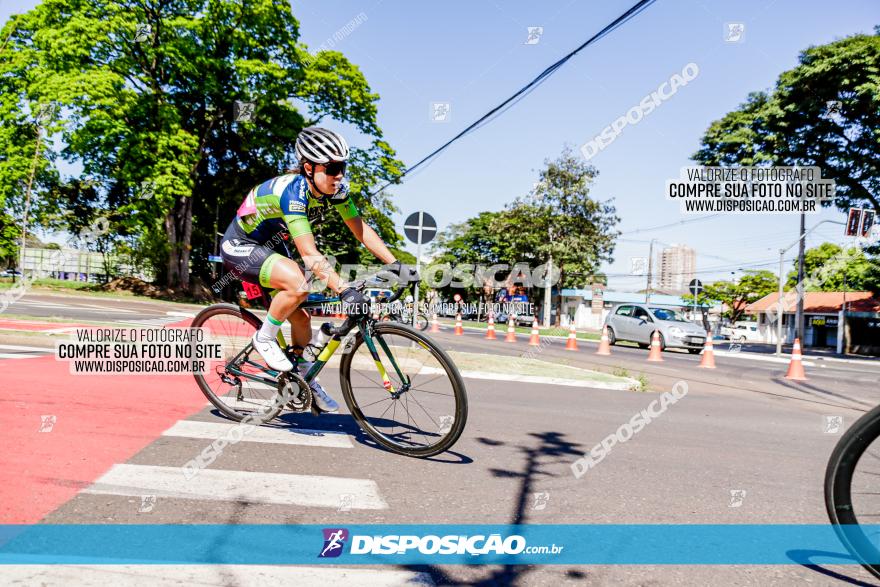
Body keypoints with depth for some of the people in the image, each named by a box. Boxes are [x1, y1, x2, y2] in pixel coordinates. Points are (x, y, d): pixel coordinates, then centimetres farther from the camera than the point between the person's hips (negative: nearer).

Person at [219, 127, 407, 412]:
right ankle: (265, 338, -9)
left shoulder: (334, 189, -13)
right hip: (240, 248, -7)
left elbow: (361, 229, -9)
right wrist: (345, 290, -48)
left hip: (271, 247, 8)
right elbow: (309, 253, -40)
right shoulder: (292, 191, -34)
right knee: (298, 283, -34)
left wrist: (395, 264, -19)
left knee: (301, 319, 6)